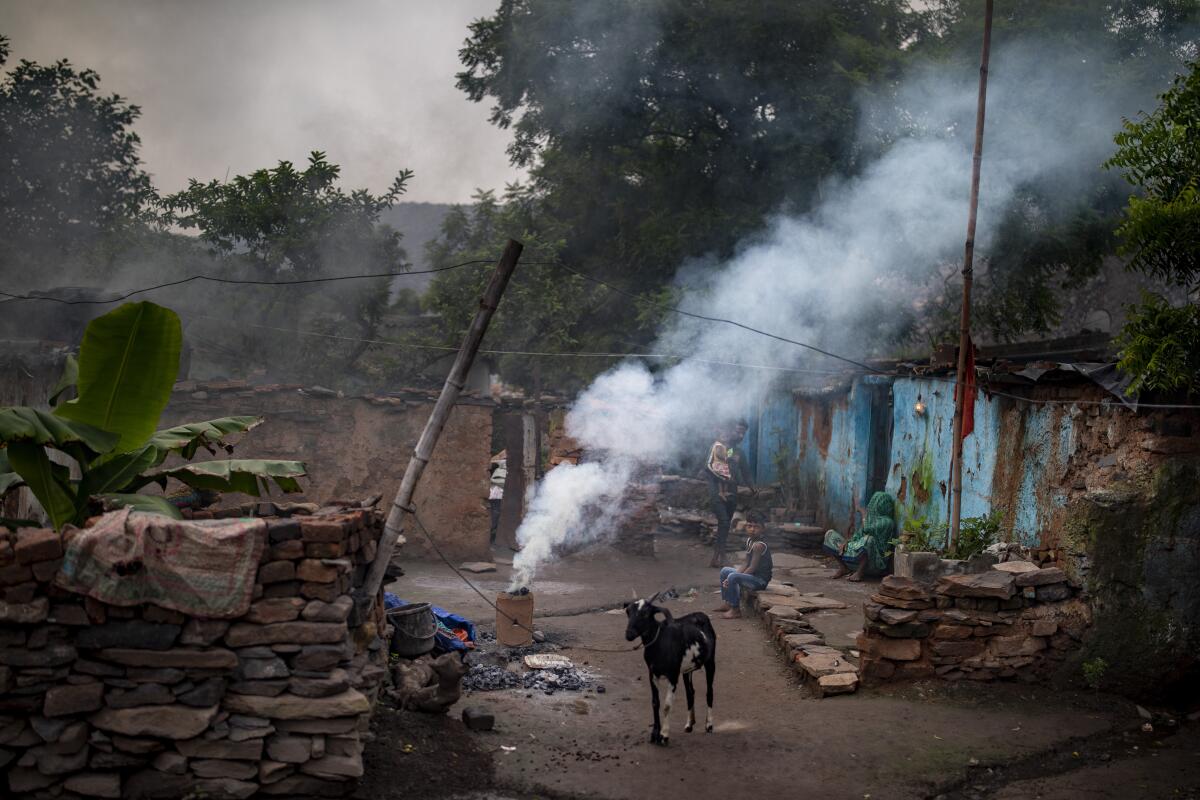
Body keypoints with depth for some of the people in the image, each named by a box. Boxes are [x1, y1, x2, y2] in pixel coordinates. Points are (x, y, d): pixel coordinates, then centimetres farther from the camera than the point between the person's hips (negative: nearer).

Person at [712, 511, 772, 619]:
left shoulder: (759, 545, -23)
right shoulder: (749, 540, 6)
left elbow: (752, 568, -23)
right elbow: (746, 564, 8)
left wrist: (732, 579, -17)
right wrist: (732, 577, -4)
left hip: (761, 580, -10)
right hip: (753, 576, 10)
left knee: (733, 577, -28)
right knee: (725, 571, 18)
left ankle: (735, 609, -16)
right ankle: (727, 603, 21)